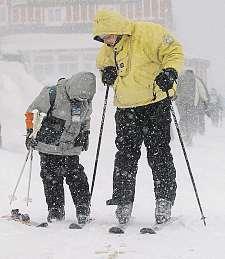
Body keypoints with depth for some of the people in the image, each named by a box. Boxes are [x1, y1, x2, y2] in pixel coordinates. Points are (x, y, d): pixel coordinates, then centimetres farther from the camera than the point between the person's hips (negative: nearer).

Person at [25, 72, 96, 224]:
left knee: (77, 178, -1)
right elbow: (33, 111, -7)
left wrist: (85, 134, 22)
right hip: (49, 147, -3)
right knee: (51, 179, -2)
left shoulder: (86, 100, 0)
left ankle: (83, 211, 7)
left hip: (71, 150, 3)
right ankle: (55, 211, 7)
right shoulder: (52, 94, -16)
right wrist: (31, 131, -8)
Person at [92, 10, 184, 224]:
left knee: (159, 153, -3)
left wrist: (170, 72, -26)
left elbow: (174, 52, -10)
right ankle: (123, 201, 6)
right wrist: (106, 73, 1)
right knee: (125, 155, 2)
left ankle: (164, 200, 4)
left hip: (155, 104, -5)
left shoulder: (148, 34, -14)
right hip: (126, 110, 5)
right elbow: (103, 64, 24)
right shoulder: (106, 50, 5)